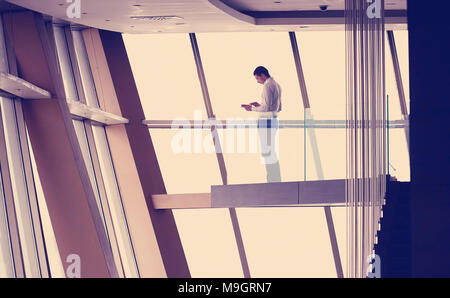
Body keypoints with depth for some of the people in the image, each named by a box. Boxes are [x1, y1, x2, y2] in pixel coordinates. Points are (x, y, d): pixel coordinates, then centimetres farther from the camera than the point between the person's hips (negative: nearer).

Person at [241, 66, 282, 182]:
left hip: (266, 121, -10)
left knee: (266, 152, -7)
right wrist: (260, 105, 20)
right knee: (272, 152, 14)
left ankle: (272, 180, -9)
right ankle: (277, 179, 16)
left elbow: (267, 107, -21)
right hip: (274, 120, 10)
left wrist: (252, 108, -10)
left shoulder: (267, 86, -13)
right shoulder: (277, 85, 17)